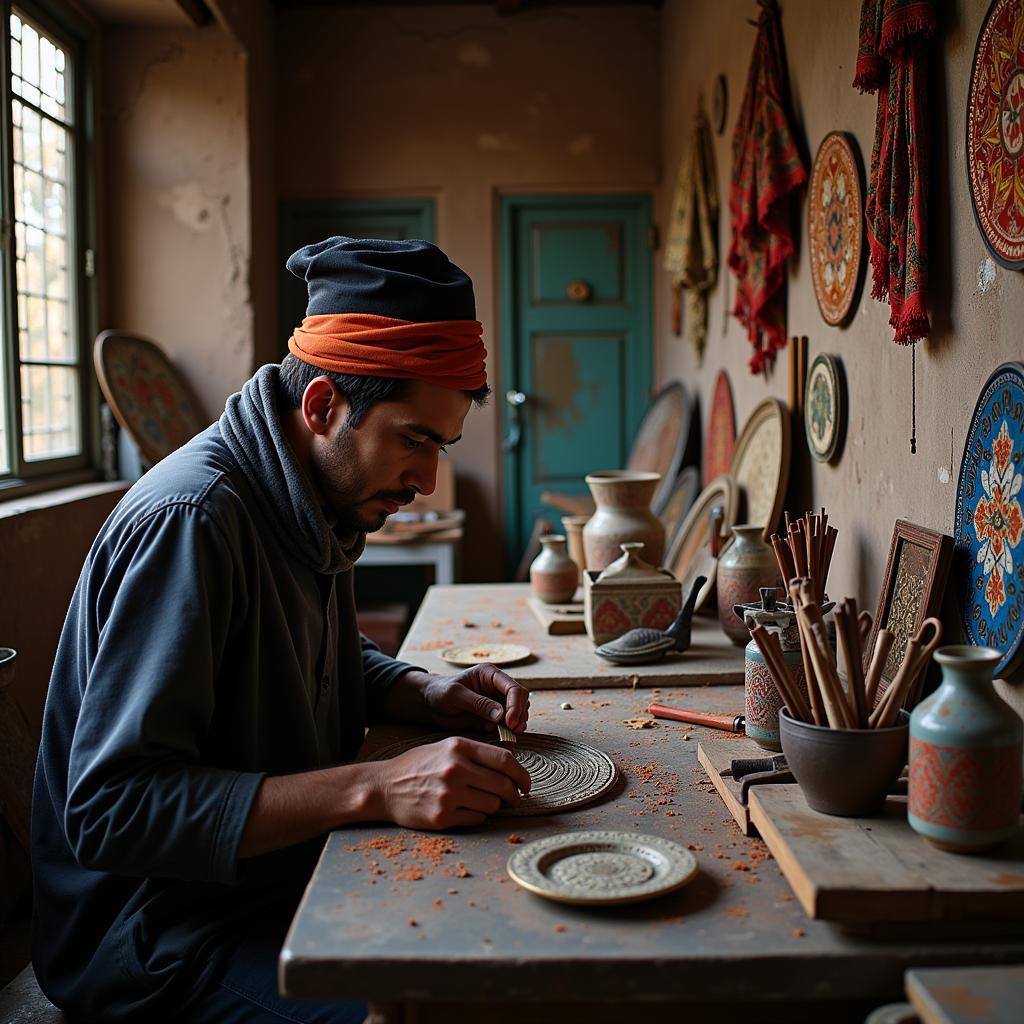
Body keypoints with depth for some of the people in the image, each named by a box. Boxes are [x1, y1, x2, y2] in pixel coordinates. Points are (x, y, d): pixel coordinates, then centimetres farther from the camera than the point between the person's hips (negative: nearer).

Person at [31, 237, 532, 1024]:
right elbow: (109, 809, -27)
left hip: (286, 882, 8)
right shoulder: (190, 521, -25)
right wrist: (376, 788, -33)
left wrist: (428, 695, -1)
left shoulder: (319, 497, 3)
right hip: (162, 942, -8)